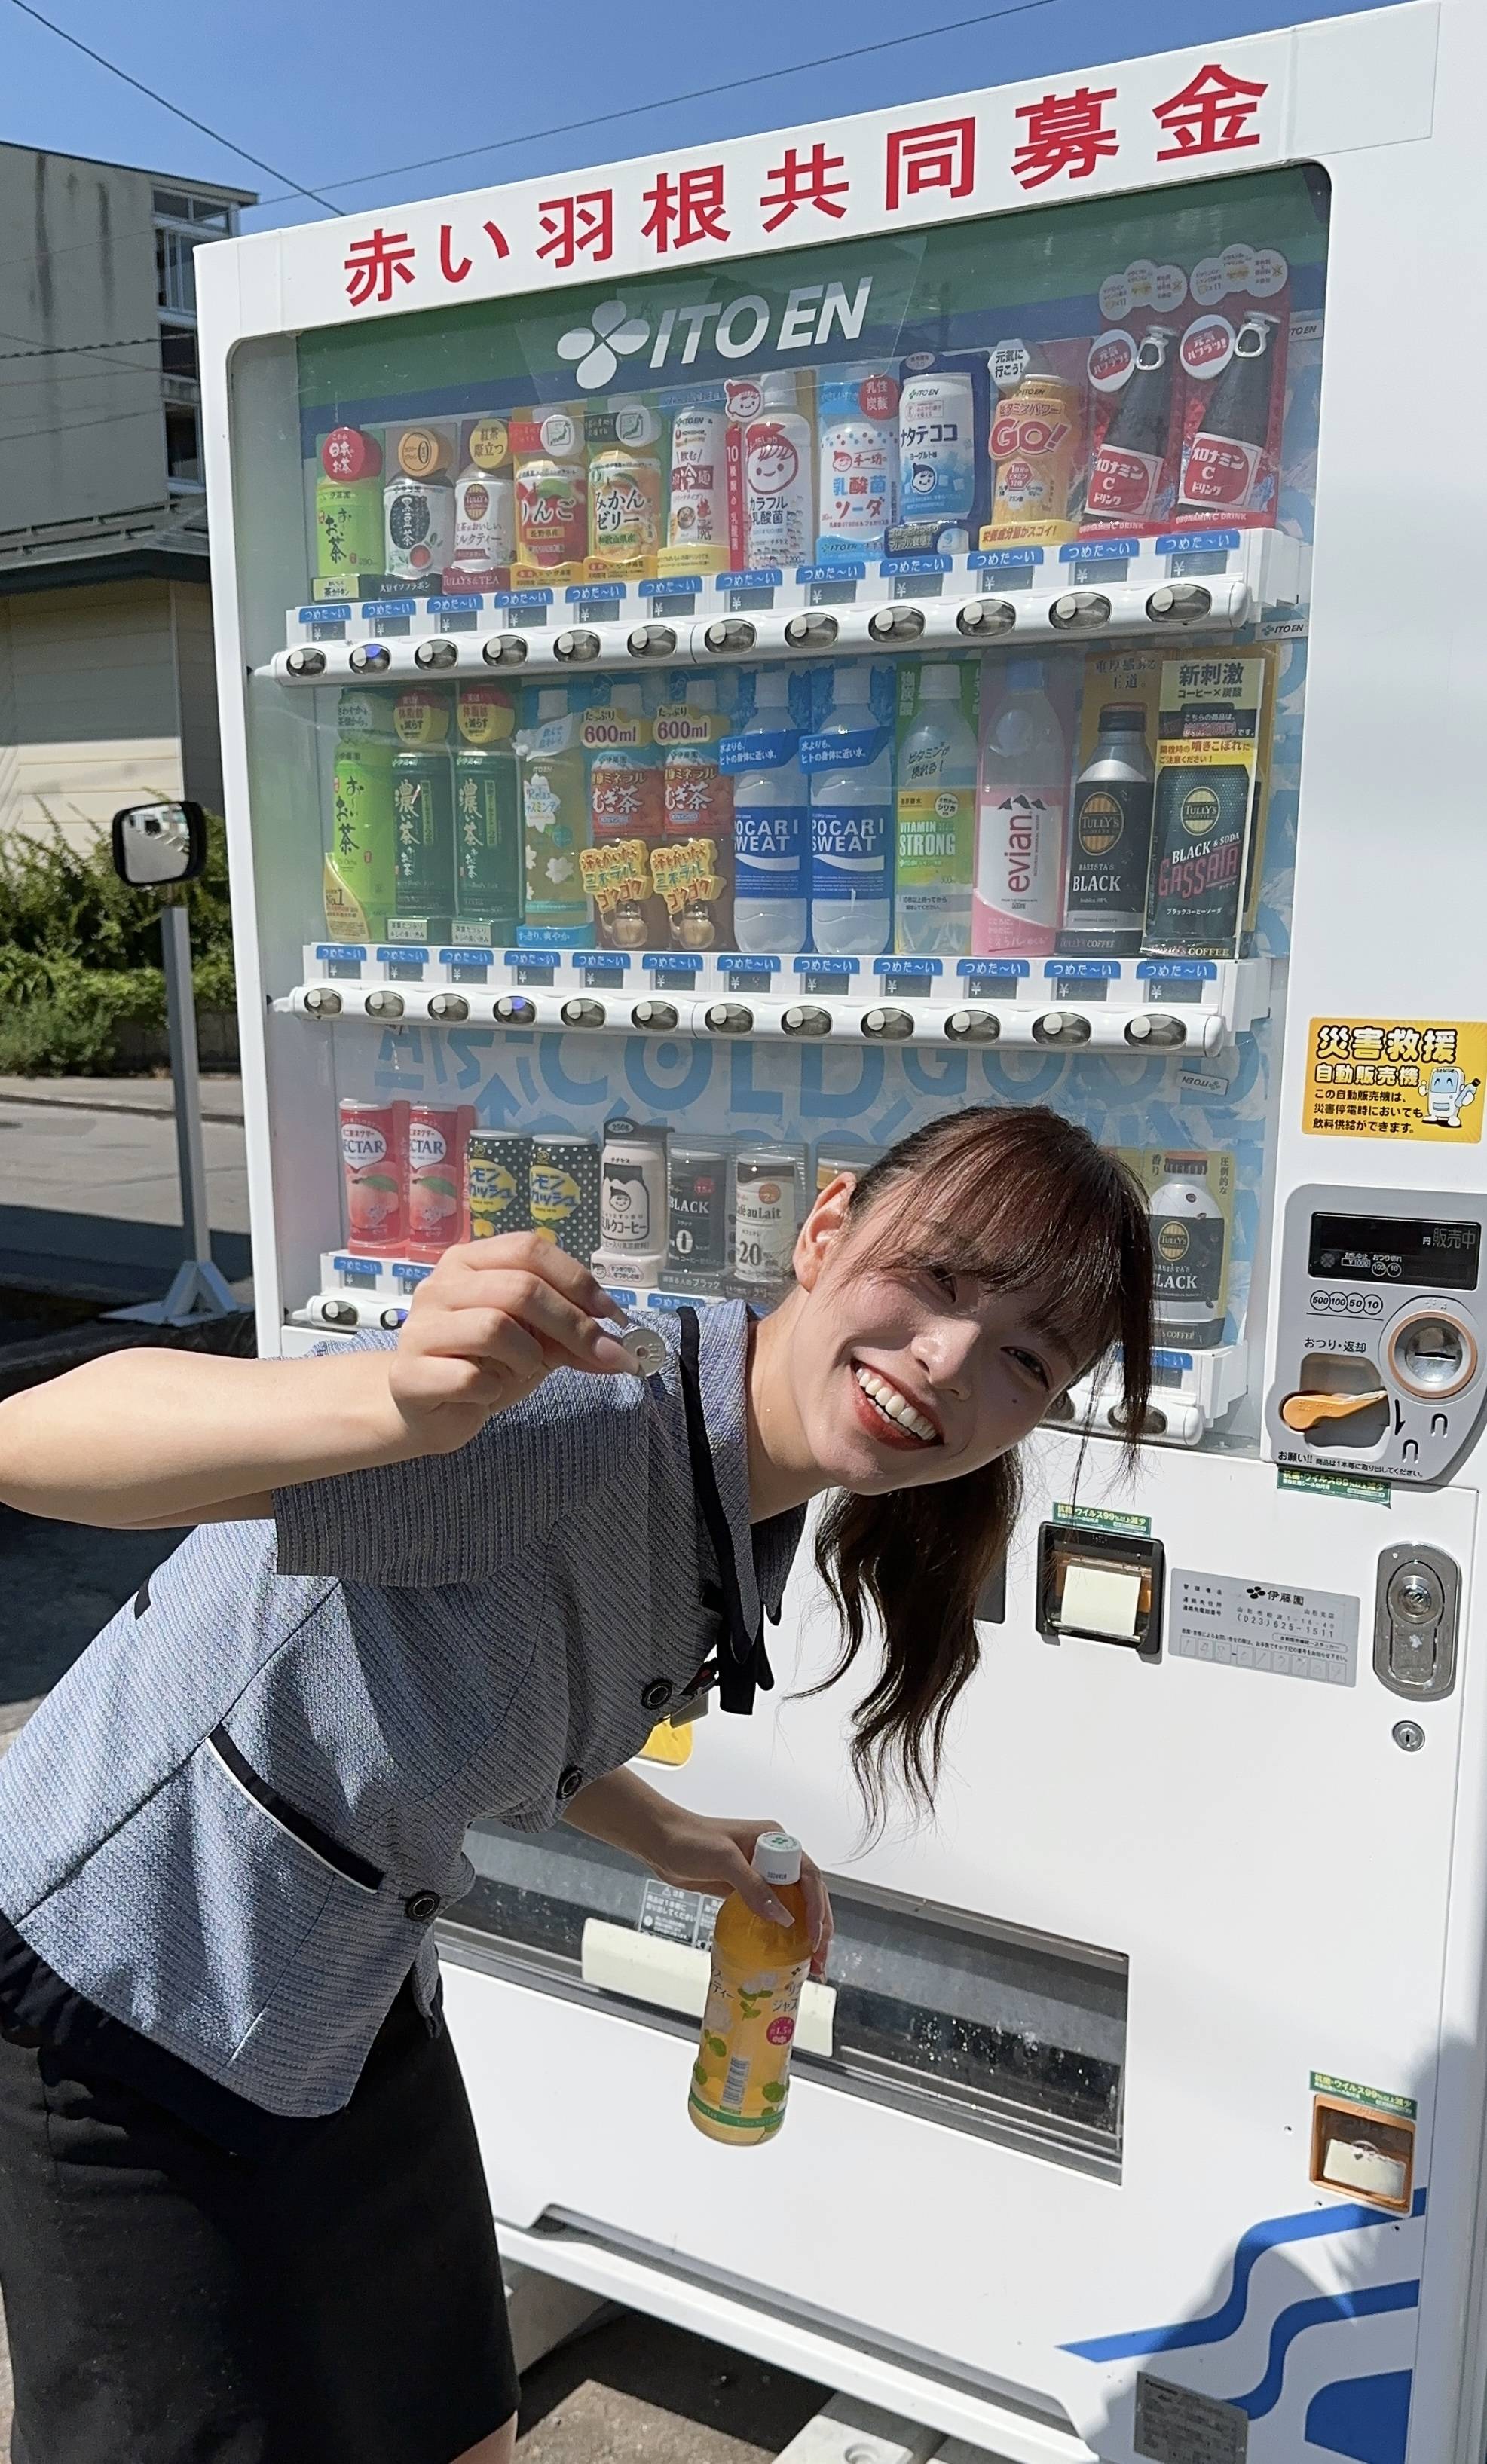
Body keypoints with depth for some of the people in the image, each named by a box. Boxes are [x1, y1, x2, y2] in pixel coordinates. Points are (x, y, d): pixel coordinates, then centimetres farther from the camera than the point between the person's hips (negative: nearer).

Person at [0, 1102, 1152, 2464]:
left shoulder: (759, 1501, -6)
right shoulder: (586, 1418, -35)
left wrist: (665, 1838, 5)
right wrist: (401, 1401, -57)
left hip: (354, 1994, 8)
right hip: (124, 2000, -7)